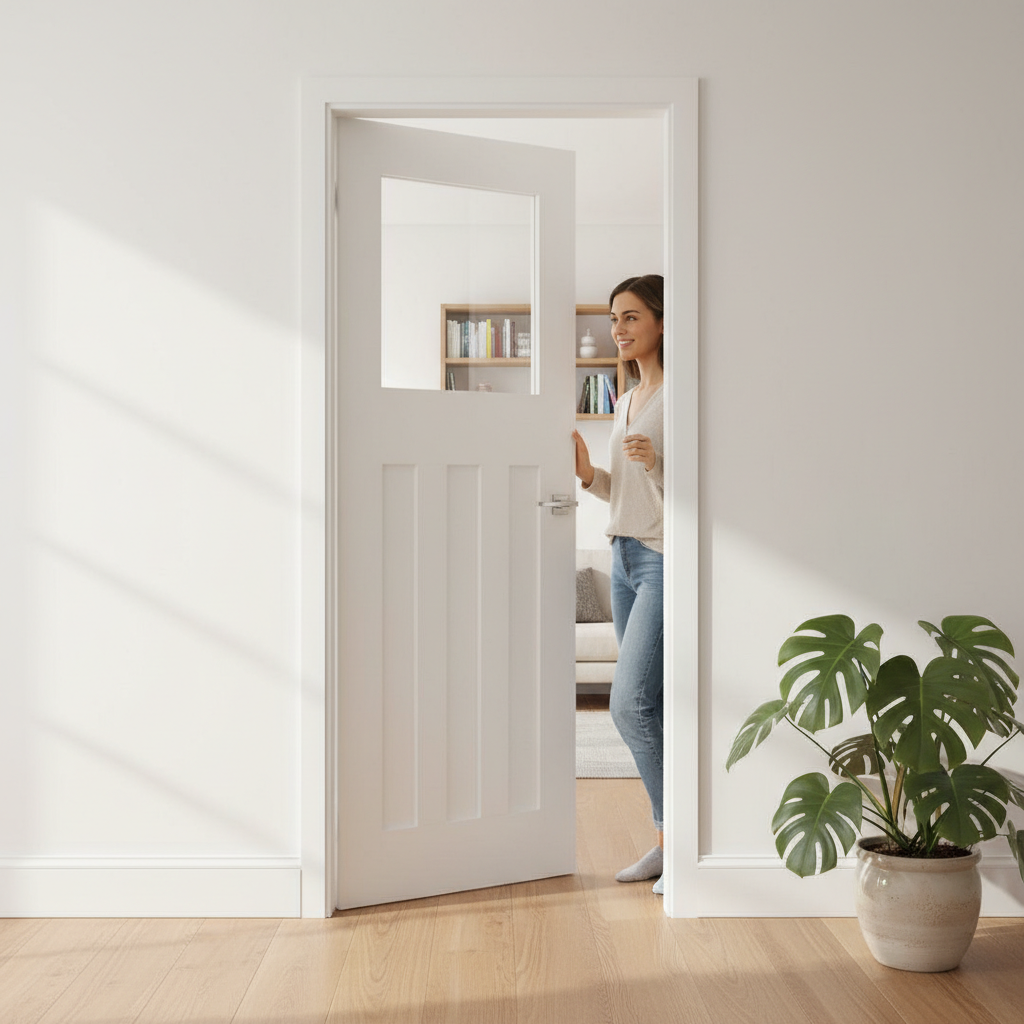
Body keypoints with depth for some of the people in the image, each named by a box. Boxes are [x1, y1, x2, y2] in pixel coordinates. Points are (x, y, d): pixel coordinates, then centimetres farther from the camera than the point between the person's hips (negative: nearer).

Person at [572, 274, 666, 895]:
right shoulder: (628, 399, 17)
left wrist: (656, 464, -29)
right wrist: (587, 473, 5)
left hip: (664, 561, -9)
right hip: (626, 557, 9)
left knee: (631, 704, -12)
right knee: (648, 706, 10)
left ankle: (676, 834, 4)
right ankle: (668, 841, 20)